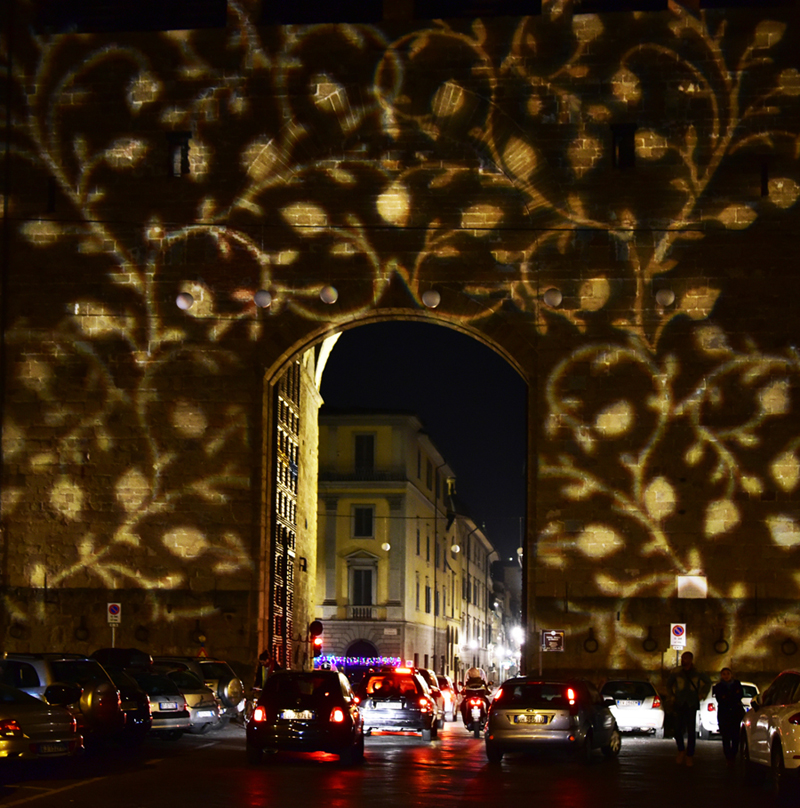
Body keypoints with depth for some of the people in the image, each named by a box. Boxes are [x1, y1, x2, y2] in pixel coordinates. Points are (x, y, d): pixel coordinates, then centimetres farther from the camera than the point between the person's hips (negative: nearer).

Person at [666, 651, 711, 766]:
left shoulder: (698, 673, -1)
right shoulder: (676, 672, 0)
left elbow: (708, 682, 17)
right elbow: (668, 683, 18)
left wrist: (702, 695, 10)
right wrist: (672, 695, 10)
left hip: (692, 705, -1)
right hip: (679, 705, 1)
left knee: (691, 731, -2)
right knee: (678, 729, -5)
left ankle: (690, 755, 7)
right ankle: (681, 751, 17)